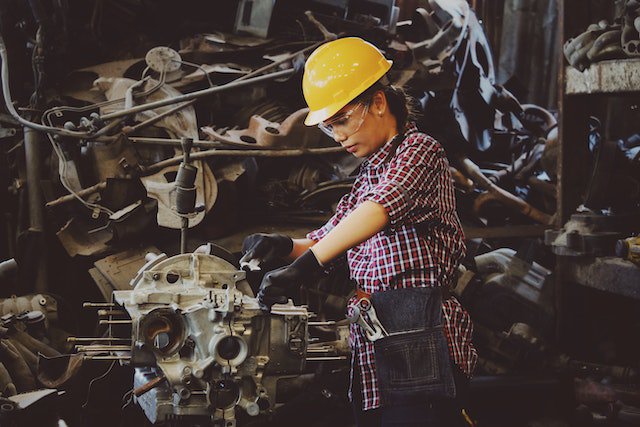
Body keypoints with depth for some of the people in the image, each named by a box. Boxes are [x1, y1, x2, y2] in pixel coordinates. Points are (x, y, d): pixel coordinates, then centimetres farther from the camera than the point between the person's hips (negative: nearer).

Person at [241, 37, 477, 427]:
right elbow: (330, 238, 24)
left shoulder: (419, 150, -5)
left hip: (417, 339, -8)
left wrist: (305, 266, -34)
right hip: (373, 349, 8)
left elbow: (380, 209, -24)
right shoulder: (368, 175, 23)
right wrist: (285, 246, 1)